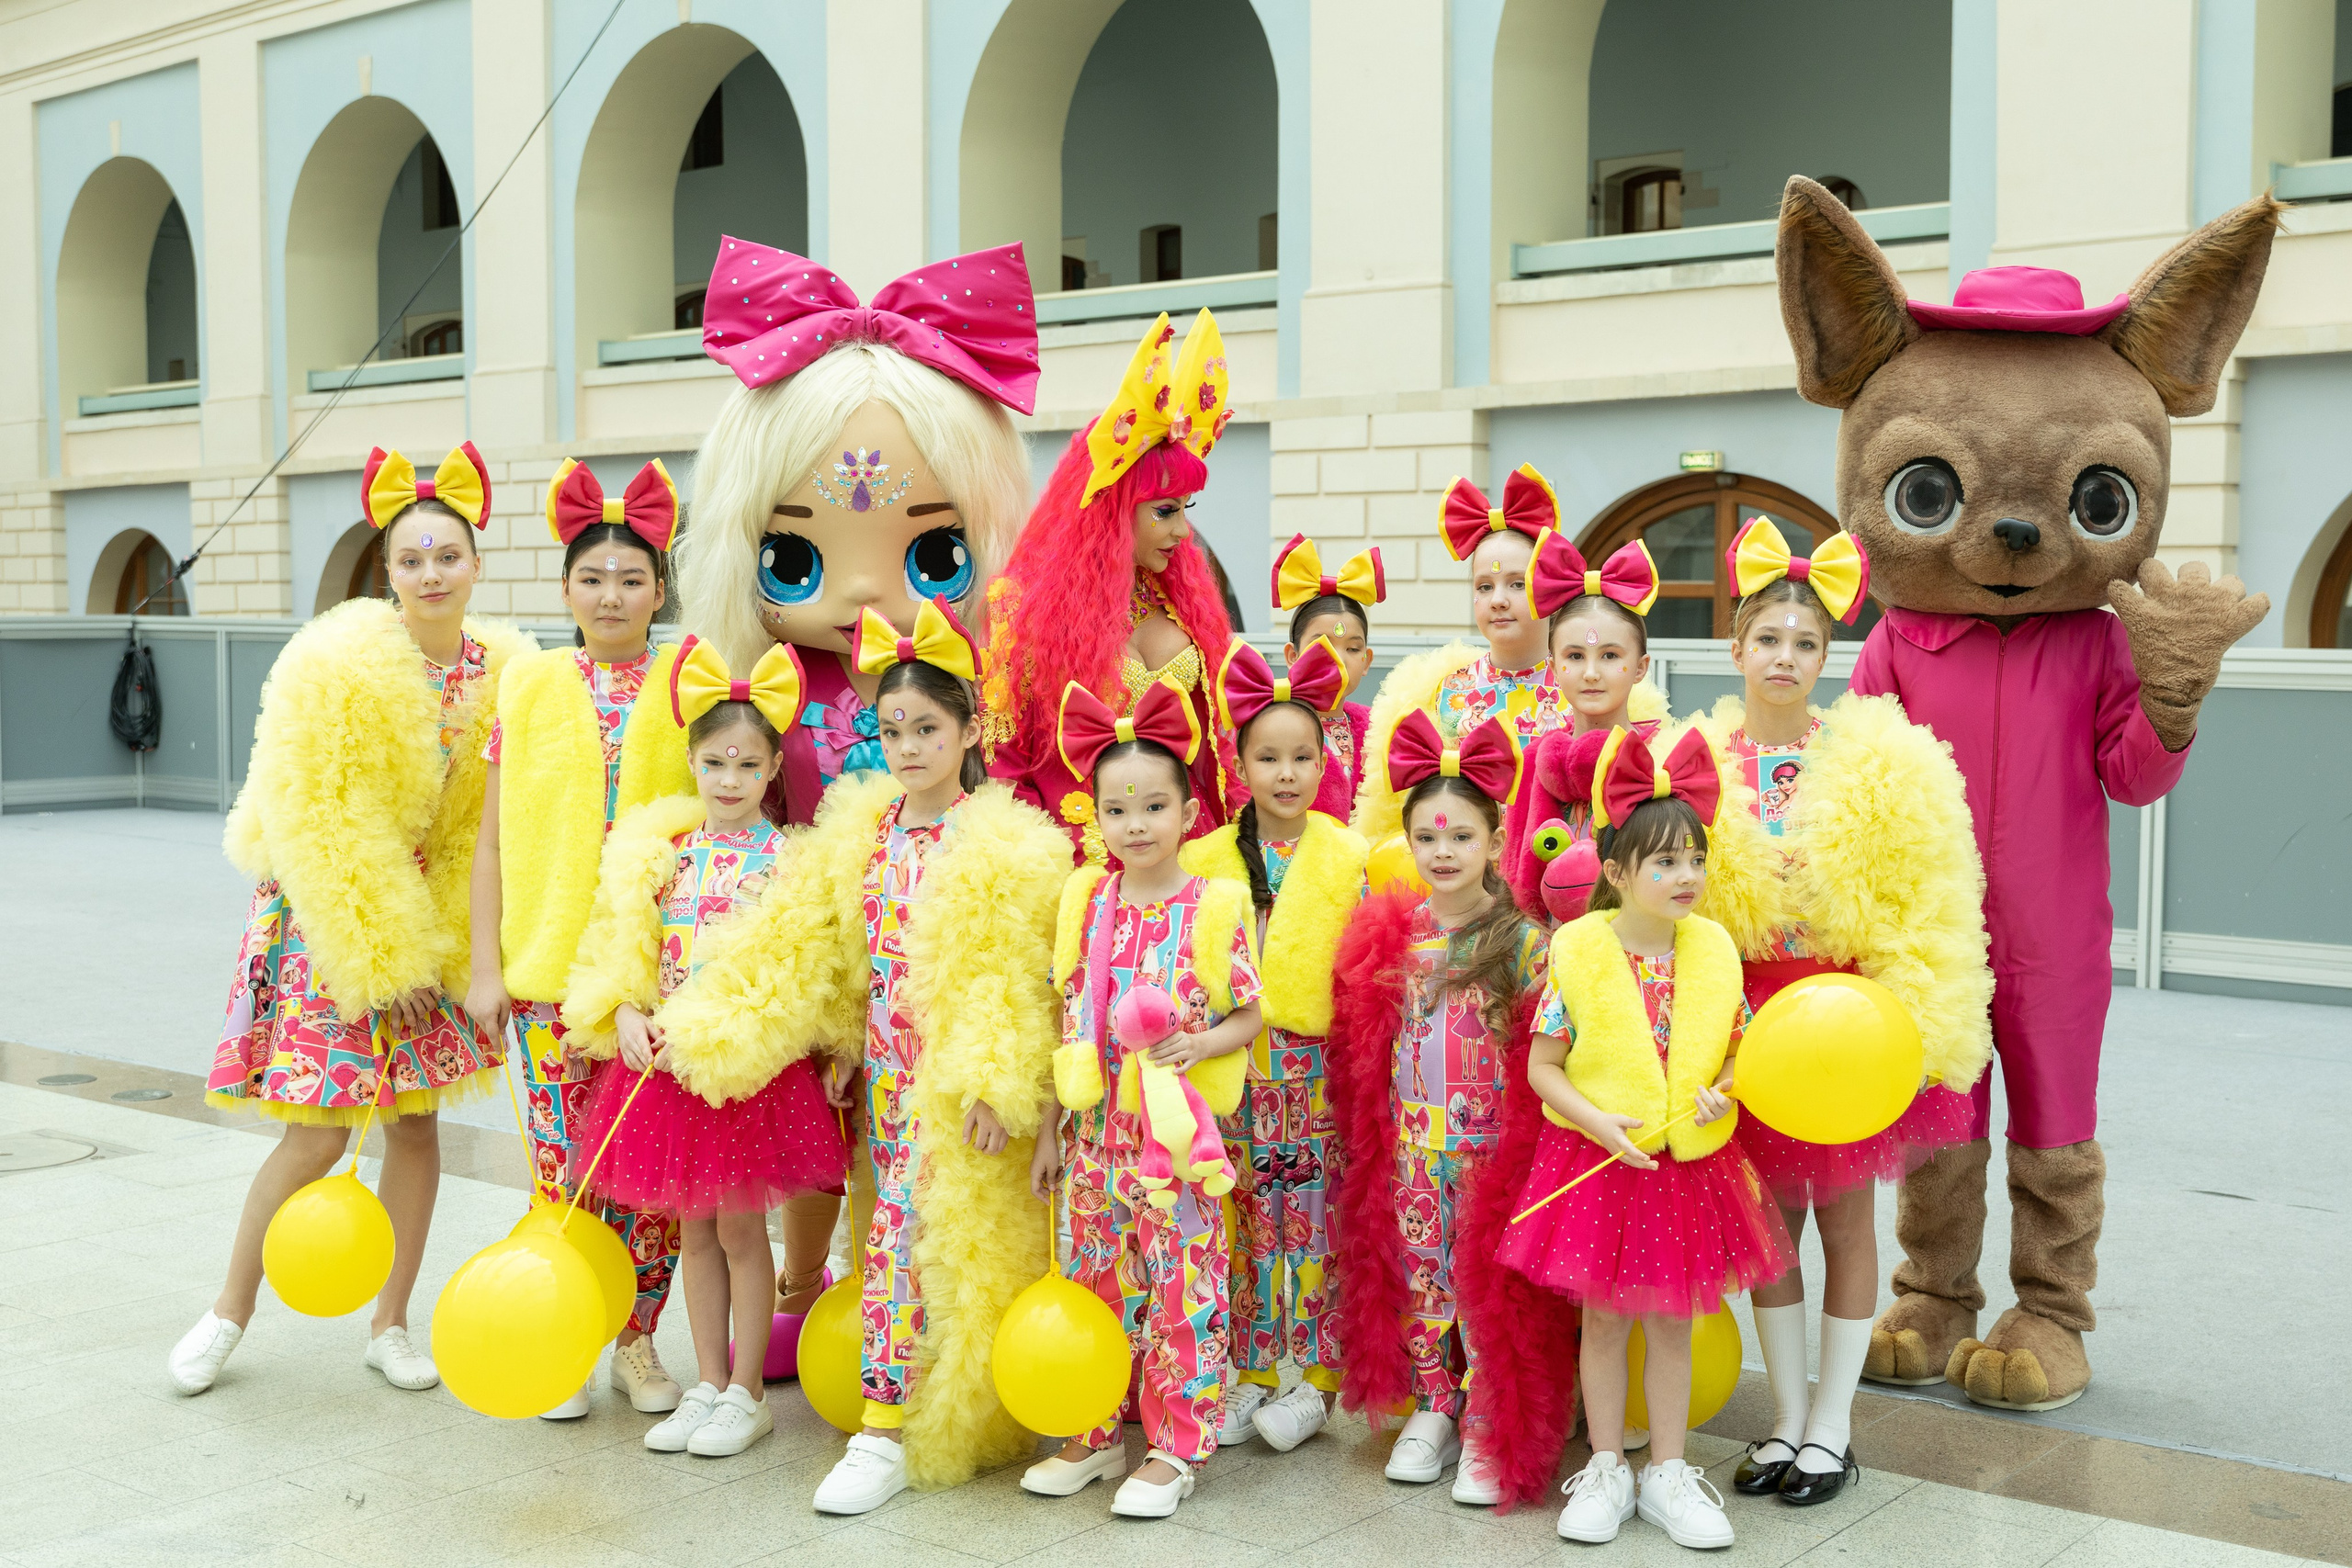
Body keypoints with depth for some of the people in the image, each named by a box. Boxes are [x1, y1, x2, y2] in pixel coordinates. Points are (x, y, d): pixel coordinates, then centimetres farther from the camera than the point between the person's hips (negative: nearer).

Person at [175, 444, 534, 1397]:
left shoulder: (503, 672, -5)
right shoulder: (337, 664, -18)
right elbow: (319, 828, -16)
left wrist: (450, 947, -9)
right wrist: (383, 960, -15)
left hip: (428, 910, 4)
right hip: (323, 911, -4)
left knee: (417, 1122, 7)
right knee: (317, 1135, -4)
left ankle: (390, 1325, 22)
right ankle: (230, 1312, 18)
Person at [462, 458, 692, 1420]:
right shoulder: (530, 685, 5)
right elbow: (492, 838, 7)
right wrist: (485, 965, 1)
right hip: (547, 962, 1)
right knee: (561, 1160, 3)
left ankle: (637, 1341, 20)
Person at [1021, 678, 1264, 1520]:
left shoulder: (1216, 906, -7)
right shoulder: (1087, 902, 4)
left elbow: (1249, 1015, -1)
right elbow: (1068, 1027, 9)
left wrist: (1200, 1043, -22)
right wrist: (1050, 1132, 10)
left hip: (1178, 1132, -4)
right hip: (1097, 1129, 4)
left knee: (1181, 1290, 2)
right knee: (1096, 1284, 13)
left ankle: (1175, 1448, 15)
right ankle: (1095, 1435, 28)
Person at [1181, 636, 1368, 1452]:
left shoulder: (1349, 858, 0)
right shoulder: (1207, 859, 3)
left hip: (1319, 1069, -2)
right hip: (1234, 1068, 2)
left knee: (1317, 1221, 3)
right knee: (1245, 1222, 8)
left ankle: (1316, 1378, 16)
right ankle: (1250, 1374, 20)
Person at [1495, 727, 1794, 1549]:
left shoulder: (1713, 948, -1)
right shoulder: (1577, 952, -10)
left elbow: (1736, 1047, 9)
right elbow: (1542, 1066, -7)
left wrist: (1722, 1091, -11)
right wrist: (1597, 1121, -19)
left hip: (1691, 1163, 2)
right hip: (1597, 1162, -2)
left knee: (1672, 1322, 13)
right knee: (1605, 1319, 10)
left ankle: (1668, 1473, 26)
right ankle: (1606, 1470, 25)